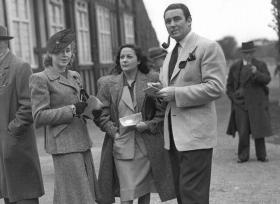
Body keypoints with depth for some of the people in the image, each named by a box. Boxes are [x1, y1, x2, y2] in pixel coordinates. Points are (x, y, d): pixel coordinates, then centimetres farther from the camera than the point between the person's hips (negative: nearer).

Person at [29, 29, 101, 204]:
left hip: (82, 141, 8)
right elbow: (39, 117, -12)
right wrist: (72, 110, -17)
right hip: (63, 144, -8)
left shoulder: (75, 76, 15)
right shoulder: (40, 79, -7)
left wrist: (85, 105, 2)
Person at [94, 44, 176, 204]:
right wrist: (113, 131, -8)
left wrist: (148, 125, -11)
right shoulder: (108, 84, 5)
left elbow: (162, 111, 3)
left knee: (145, 190, 11)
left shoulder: (152, 80, 3)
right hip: (121, 145, -1)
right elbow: (101, 114, 5)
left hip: (146, 145, 1)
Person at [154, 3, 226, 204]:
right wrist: (161, 90, 3)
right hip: (175, 135, 8)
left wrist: (176, 93, -18)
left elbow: (216, 87, -16)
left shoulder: (208, 47, -8)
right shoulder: (171, 54, 18)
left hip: (196, 134, -8)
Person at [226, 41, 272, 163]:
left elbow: (267, 80, -9)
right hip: (241, 103, 1)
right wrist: (234, 98, 1)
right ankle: (243, 156, 6)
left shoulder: (261, 65, 4)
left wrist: (256, 73, -27)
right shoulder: (235, 67, 8)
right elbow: (229, 85, 14)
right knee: (243, 131, -2)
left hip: (257, 103, -1)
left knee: (259, 129, 0)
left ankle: (261, 155, 9)